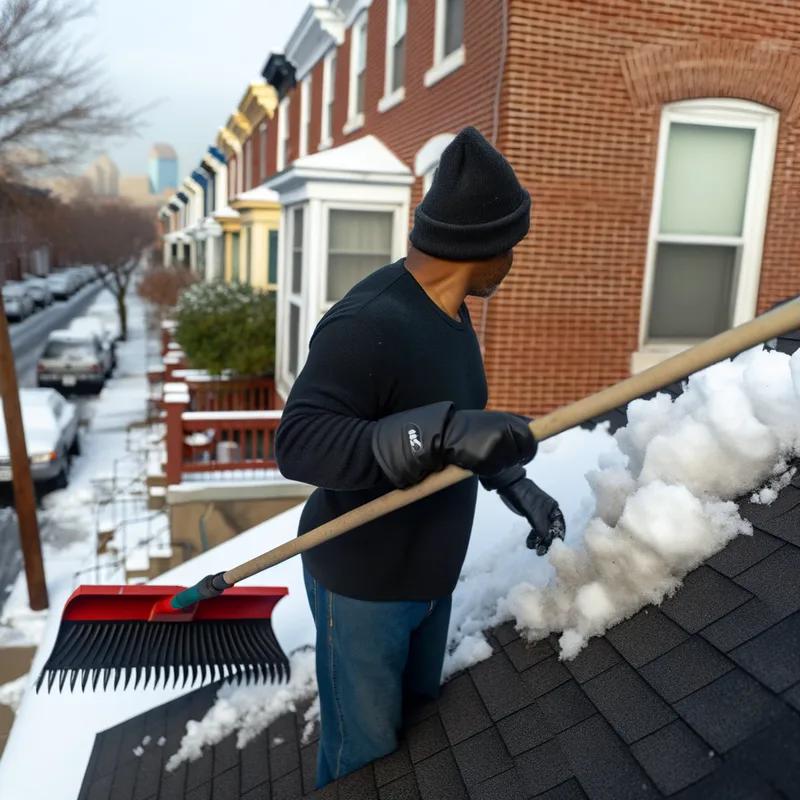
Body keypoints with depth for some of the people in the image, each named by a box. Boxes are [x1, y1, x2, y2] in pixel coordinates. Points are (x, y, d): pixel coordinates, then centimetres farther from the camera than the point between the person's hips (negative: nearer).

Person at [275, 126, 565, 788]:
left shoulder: (447, 311, 2)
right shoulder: (369, 325, -30)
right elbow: (298, 443, -37)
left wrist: (516, 485, 4)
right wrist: (442, 433, -46)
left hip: (430, 574, 9)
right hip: (363, 585, -8)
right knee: (366, 758, 12)